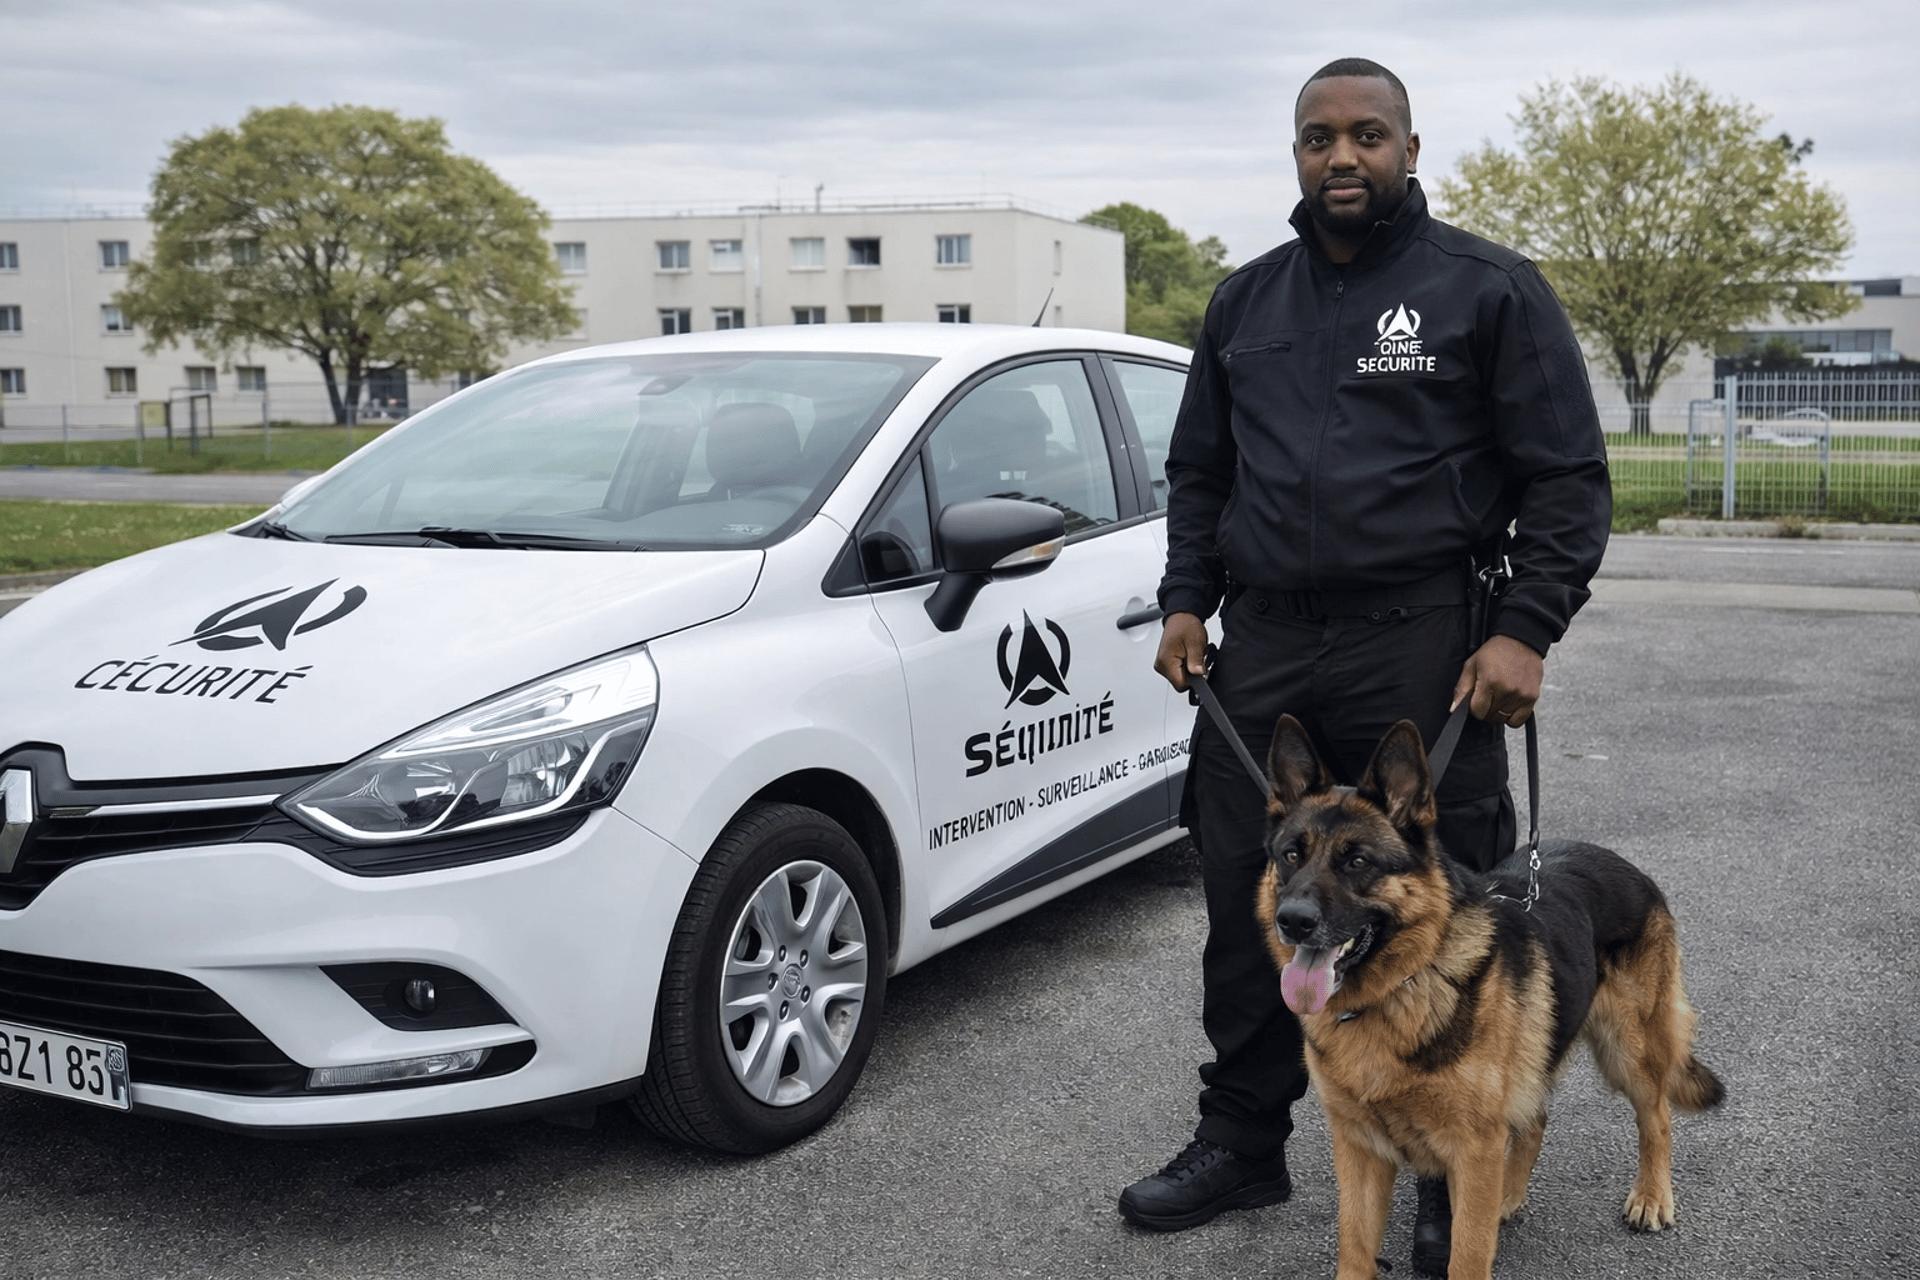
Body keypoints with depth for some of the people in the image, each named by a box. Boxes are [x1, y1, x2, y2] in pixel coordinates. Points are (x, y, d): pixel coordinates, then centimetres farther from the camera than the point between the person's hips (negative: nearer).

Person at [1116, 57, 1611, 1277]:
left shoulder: (1488, 288, 1)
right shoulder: (1245, 301, 16)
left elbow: (1569, 477, -2)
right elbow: (1199, 470, 22)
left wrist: (1527, 628, -12)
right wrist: (1188, 601, 9)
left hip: (1425, 651, -4)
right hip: (1261, 646, 5)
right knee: (1246, 902, 10)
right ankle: (1243, 1143, 27)